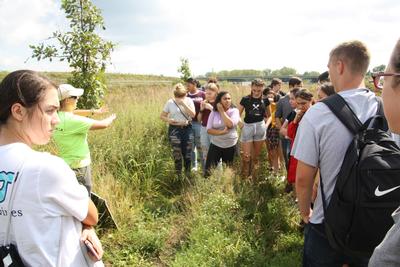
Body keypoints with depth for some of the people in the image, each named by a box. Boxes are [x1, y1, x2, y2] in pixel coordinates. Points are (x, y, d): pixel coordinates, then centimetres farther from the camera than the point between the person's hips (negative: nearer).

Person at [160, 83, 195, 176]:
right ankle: (178, 175, 17)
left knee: (188, 154, 5)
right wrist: (169, 120, -17)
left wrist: (184, 104, -20)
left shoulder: (189, 100, 0)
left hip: (187, 129, 1)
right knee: (177, 154, 0)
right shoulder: (170, 102, -3)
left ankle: (187, 174, 25)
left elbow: (193, 114, -12)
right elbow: (162, 116, 3)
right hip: (174, 129, -1)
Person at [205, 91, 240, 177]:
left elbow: (230, 124, -23)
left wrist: (222, 111, -15)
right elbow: (209, 130, -7)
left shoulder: (234, 111, -5)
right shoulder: (214, 113, -2)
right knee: (208, 169, -1)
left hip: (231, 145, -1)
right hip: (216, 145, 1)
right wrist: (222, 132, -21)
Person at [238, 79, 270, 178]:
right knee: (246, 156, -3)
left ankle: (254, 177, 23)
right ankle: (244, 177, 10)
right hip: (247, 127, -2)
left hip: (260, 127, 2)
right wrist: (240, 124, -14)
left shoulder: (265, 100, 1)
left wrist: (266, 124, -2)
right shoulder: (245, 99, -5)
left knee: (256, 156, 11)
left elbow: (269, 115, 14)